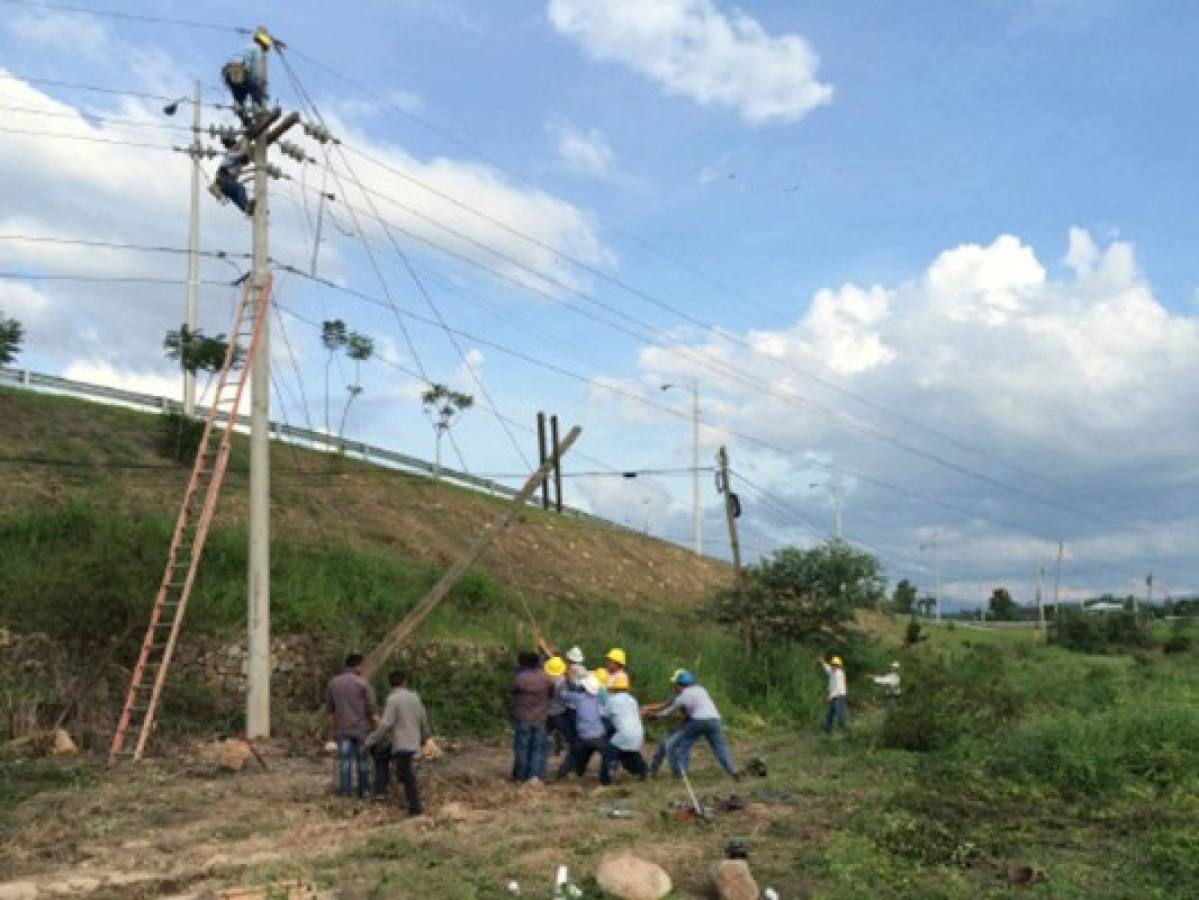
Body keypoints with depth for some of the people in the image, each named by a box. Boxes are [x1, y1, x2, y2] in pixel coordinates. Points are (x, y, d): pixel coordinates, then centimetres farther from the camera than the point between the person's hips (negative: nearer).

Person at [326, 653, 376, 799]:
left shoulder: (333, 682, 5)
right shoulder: (363, 683, -8)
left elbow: (331, 709, 11)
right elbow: (371, 708, -9)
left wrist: (334, 727, 18)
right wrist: (374, 726, 3)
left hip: (342, 728, 3)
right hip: (361, 728, -3)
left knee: (344, 761, 5)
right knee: (363, 761, 8)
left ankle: (345, 791, 3)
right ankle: (364, 791, 14)